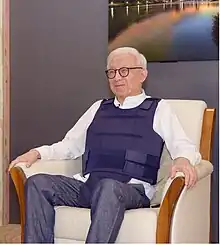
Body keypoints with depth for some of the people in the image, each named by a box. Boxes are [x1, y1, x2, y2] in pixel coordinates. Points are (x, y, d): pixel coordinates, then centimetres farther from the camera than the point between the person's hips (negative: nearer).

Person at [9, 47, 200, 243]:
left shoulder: (159, 109, 13)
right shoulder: (99, 108, 25)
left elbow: (185, 147, 2)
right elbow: (70, 145, 27)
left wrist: (183, 159, -23)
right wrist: (37, 152, 10)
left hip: (131, 189, -4)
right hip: (87, 184, 5)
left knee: (108, 187, -39)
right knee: (37, 183, -20)